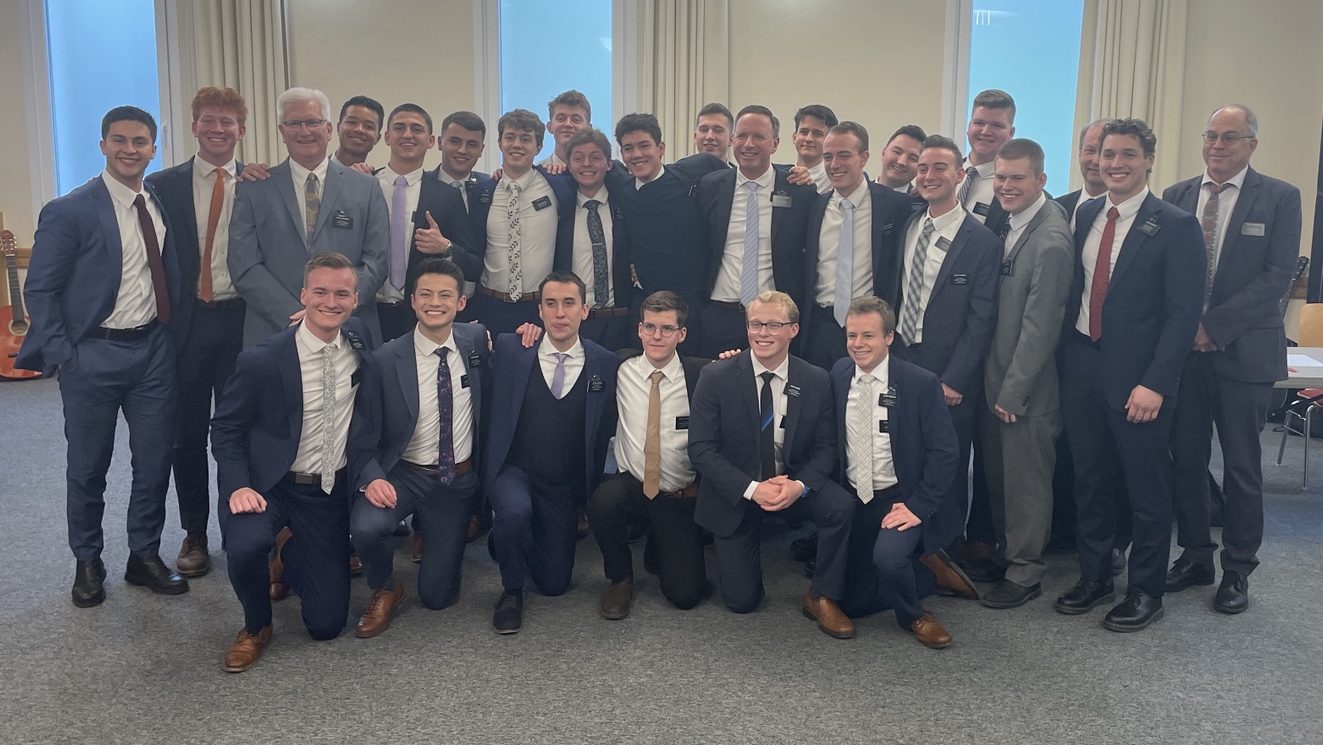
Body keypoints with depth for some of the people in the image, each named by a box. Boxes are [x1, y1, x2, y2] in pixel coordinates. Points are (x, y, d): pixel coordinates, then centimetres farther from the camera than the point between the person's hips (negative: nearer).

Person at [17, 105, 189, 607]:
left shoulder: (164, 202, 4)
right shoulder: (69, 212, -9)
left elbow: (173, 273, 14)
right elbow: (40, 289, -8)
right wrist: (61, 356, -12)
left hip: (153, 349, 4)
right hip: (93, 355, -4)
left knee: (154, 461, 9)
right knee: (88, 467, 10)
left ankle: (145, 556, 25)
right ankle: (87, 562, 28)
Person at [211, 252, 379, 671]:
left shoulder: (360, 339, -3)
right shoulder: (262, 360, -15)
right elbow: (225, 427, -4)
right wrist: (238, 486, -19)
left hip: (332, 492, 3)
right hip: (269, 484, -3)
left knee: (326, 624, 3)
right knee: (245, 547, -37)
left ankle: (289, 551, 35)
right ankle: (256, 627, -2)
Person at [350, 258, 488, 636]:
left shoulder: (476, 340, -4)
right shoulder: (386, 360, -14)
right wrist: (372, 478, -28)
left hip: (459, 480, 2)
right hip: (403, 475, -2)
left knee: (437, 595, 3)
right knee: (366, 526, -35)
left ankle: (430, 531, 37)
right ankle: (385, 591, 0)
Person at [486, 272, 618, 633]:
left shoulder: (605, 363, -3)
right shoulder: (510, 350, -4)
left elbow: (605, 430, 2)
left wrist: (592, 491, 0)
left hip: (565, 487, 2)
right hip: (513, 471, -1)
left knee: (554, 584, 3)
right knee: (515, 511, -36)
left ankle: (507, 539, 35)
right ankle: (511, 589, -6)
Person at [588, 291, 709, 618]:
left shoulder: (700, 375, -6)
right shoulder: (621, 368, -1)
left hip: (681, 497, -1)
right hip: (630, 486, 1)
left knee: (685, 594, -8)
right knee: (602, 502, -34)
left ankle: (659, 546, 29)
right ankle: (619, 579, -3)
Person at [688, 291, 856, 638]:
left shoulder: (816, 381, -8)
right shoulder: (716, 377, -15)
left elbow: (825, 447, -3)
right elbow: (700, 448, -15)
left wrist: (800, 485, -24)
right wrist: (751, 489, -25)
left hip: (794, 482, 2)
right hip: (736, 492, -1)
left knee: (842, 506, -29)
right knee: (742, 601, -1)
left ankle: (822, 597, -7)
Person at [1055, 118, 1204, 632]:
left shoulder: (1175, 226, -8)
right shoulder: (1085, 215, 9)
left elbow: (1183, 313, -11)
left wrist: (1155, 383, -17)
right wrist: (1067, 354, 5)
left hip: (1138, 377, -5)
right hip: (1081, 365, 5)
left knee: (1146, 487, 7)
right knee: (1087, 479, 14)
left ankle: (1145, 591, 22)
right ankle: (1094, 578, 29)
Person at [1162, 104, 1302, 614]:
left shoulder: (1280, 198, -2)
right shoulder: (1176, 197, 8)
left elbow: (1277, 275, -10)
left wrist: (1214, 325, -16)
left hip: (1243, 351, -3)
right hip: (1182, 349, 3)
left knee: (1242, 468, 6)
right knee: (1185, 460, 9)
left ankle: (1237, 570, 19)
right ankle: (1195, 556, 24)